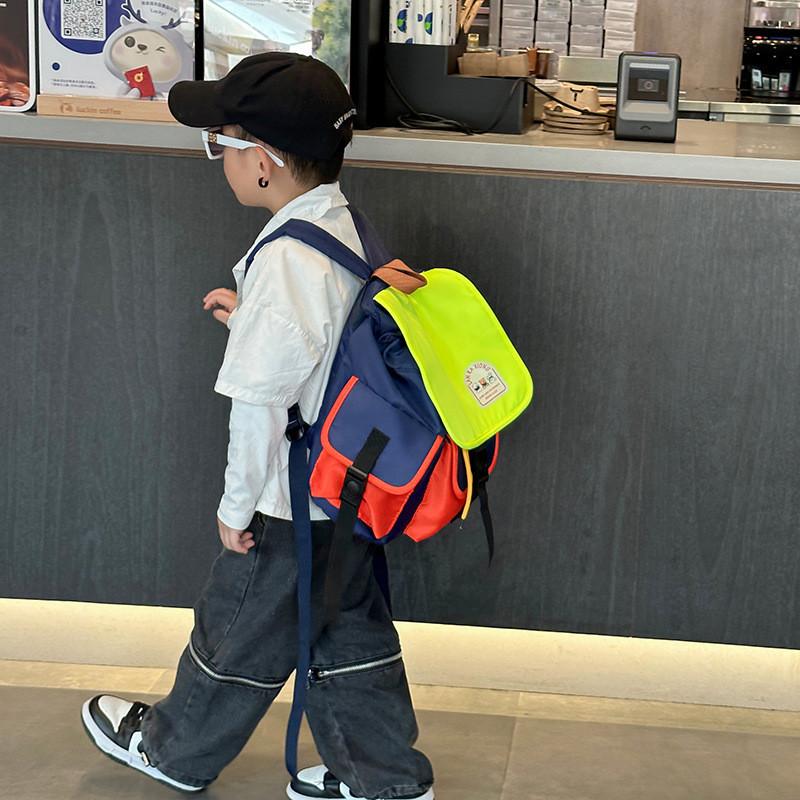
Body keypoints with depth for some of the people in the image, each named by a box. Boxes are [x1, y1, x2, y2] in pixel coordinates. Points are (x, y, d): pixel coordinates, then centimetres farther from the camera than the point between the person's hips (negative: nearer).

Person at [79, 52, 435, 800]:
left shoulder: (285, 262, -28)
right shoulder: (349, 230, -2)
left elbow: (262, 402, -24)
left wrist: (237, 505, -14)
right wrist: (251, 318, 13)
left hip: (290, 505, -8)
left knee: (238, 636, 15)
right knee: (351, 633, 20)